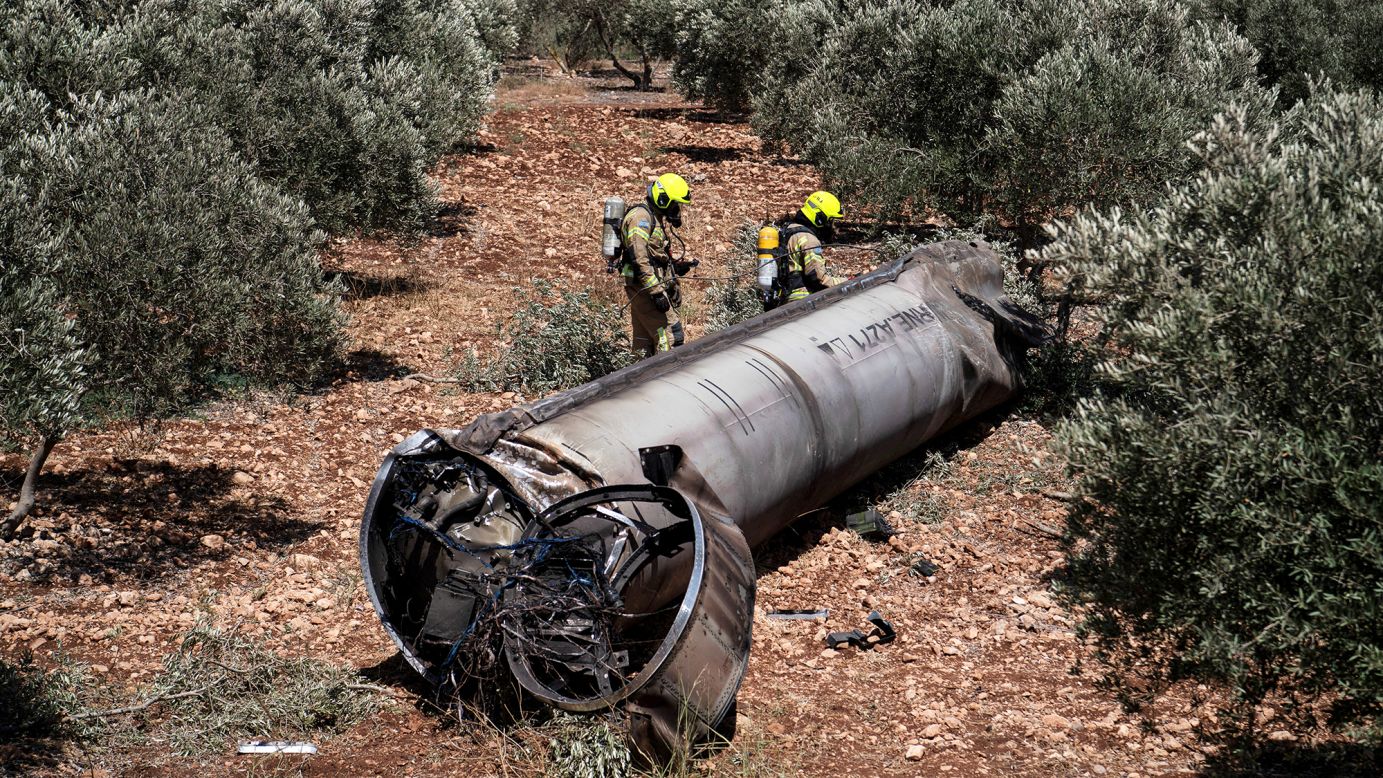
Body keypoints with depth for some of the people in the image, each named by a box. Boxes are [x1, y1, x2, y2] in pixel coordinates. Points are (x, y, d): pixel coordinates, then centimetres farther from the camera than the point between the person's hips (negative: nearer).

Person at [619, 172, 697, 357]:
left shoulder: (657, 218, 19)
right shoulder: (641, 216, -14)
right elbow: (639, 258, -23)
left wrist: (676, 266, 11)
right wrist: (656, 291, -25)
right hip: (644, 287, -10)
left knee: (644, 341, 11)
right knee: (672, 336, -15)